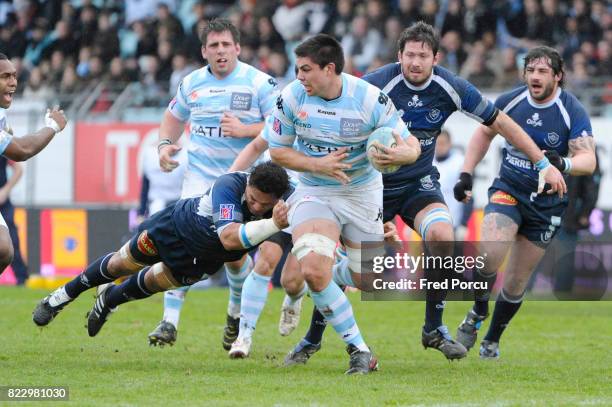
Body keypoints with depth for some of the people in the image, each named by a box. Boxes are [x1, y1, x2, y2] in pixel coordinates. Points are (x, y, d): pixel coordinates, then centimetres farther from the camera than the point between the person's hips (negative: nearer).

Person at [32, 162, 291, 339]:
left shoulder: (285, 201, -31)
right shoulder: (229, 186, -44)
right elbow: (229, 238, -58)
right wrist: (274, 224, -68)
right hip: (177, 225, -3)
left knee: (154, 283, 23)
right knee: (122, 264, 19)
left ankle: (109, 300, 56)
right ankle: (63, 296, 44)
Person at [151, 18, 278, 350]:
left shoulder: (259, 83, -6)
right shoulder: (192, 83, 6)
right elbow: (174, 117, 24)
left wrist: (244, 129, -22)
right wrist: (165, 144, 6)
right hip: (199, 176, 2)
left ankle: (237, 313, 29)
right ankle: (169, 322, -14)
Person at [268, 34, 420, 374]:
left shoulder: (371, 99, -17)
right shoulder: (292, 97, -12)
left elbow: (412, 146, -11)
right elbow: (278, 150, -1)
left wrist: (401, 153, -36)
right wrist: (317, 164, -17)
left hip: (363, 194, 0)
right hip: (314, 193, 0)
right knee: (313, 271, -24)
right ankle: (359, 351, -11)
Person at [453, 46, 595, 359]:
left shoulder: (573, 112, -15)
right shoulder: (510, 101, -6)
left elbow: (588, 160, -22)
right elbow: (484, 133, 12)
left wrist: (563, 164, -43)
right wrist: (466, 175, 6)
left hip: (547, 201, -1)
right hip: (508, 190, 1)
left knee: (517, 281, 5)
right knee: (489, 255, -25)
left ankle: (492, 341, 25)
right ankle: (478, 311, 3)